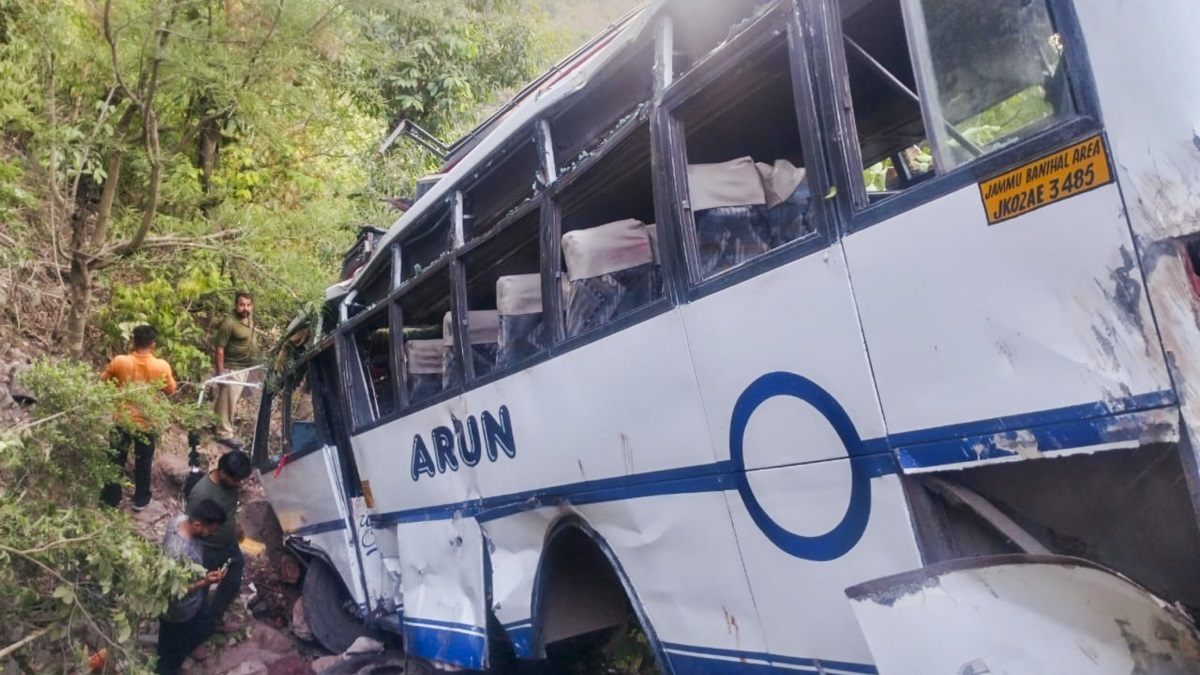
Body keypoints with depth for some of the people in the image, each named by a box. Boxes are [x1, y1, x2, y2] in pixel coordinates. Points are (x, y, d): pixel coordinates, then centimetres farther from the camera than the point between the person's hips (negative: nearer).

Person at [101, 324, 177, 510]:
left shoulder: (119, 362, -15)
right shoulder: (162, 366, -17)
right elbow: (170, 391, -1)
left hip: (122, 420, 1)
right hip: (147, 423, 0)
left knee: (116, 460, 18)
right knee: (143, 462, 17)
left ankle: (111, 499, 29)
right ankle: (141, 499, 29)